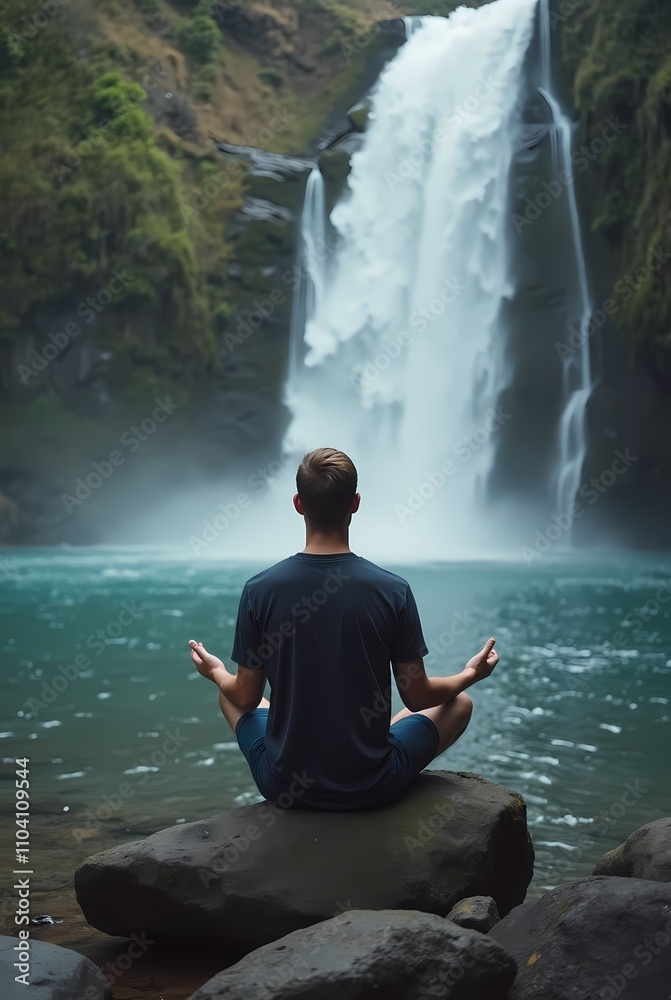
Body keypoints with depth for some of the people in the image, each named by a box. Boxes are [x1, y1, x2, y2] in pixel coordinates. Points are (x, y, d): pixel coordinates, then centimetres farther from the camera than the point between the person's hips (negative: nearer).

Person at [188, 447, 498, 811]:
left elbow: (246, 698, -2)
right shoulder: (393, 591, -15)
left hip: (283, 786, 2)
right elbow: (417, 697, -5)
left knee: (228, 695, 31)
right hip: (373, 787, -1)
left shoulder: (259, 590, -12)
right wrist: (470, 675, 16)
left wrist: (216, 673, 21)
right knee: (460, 703, 23)